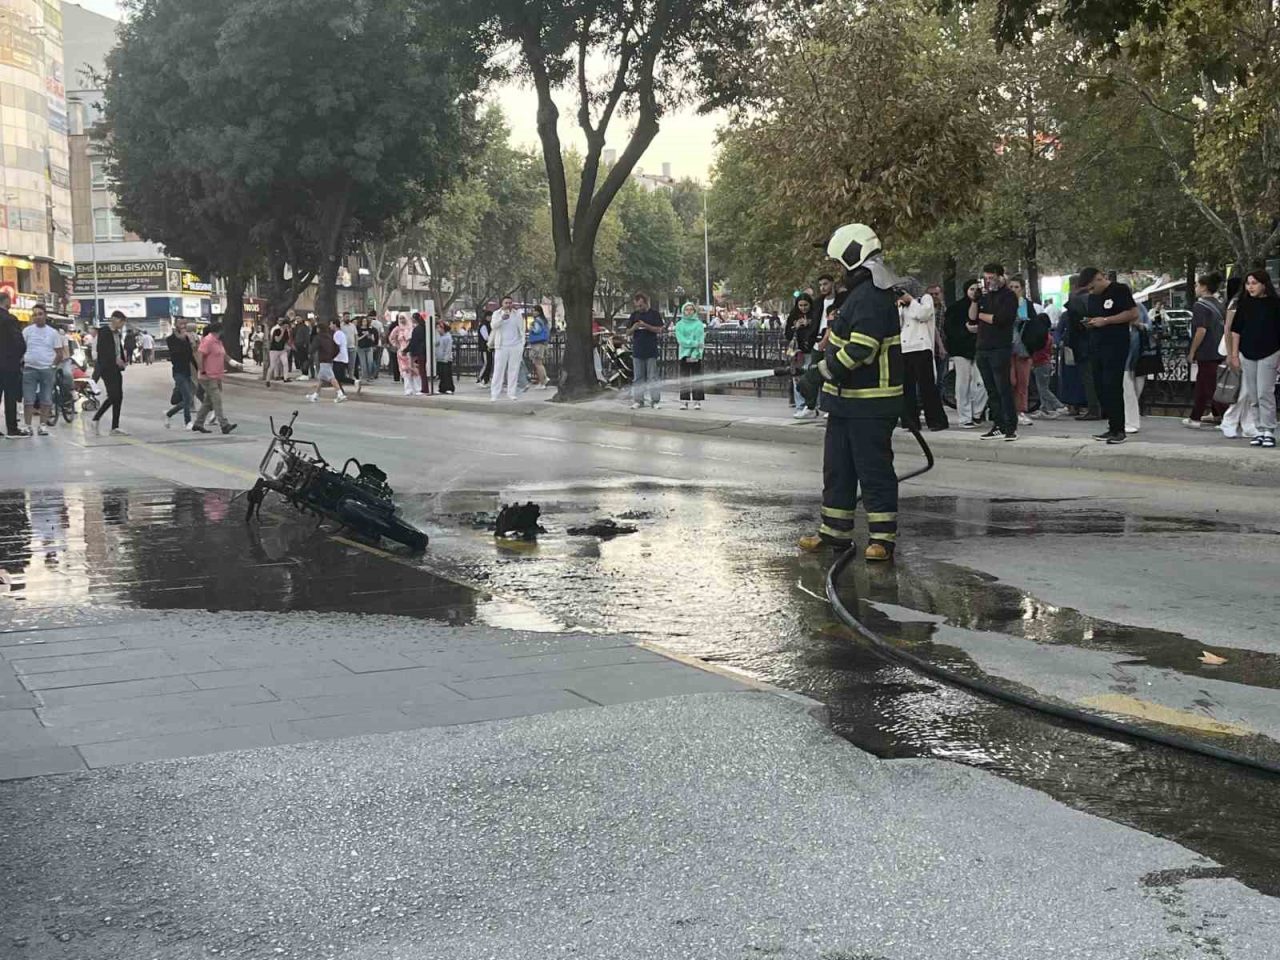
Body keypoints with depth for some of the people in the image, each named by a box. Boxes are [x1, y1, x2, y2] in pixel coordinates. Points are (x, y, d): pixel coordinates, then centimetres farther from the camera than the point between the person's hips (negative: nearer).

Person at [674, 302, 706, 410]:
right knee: (684, 379, 1)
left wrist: (695, 354, -15)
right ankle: (684, 401, 4)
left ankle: (697, 401, 1)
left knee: (697, 378, -1)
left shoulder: (699, 324, 4)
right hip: (684, 354, 1)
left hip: (696, 355, -1)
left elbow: (701, 340, -3)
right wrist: (695, 343, -14)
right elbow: (681, 340, -5)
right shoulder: (679, 324, 6)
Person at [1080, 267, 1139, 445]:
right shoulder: (1093, 297, 18)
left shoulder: (1120, 290, -6)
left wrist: (1105, 320, -16)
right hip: (1098, 345, 8)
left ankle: (1118, 430, -6)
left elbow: (1133, 313, -13)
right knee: (1101, 387, 6)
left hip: (1117, 345, -8)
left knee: (1112, 387, -11)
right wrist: (1089, 322, 5)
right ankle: (1112, 428, 12)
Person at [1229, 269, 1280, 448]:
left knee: (1265, 393, -7)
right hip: (1247, 354, 4)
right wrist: (1234, 354, 5)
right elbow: (1236, 330, 9)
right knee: (1252, 396, 5)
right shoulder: (1245, 304, 6)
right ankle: (1260, 431, 13)